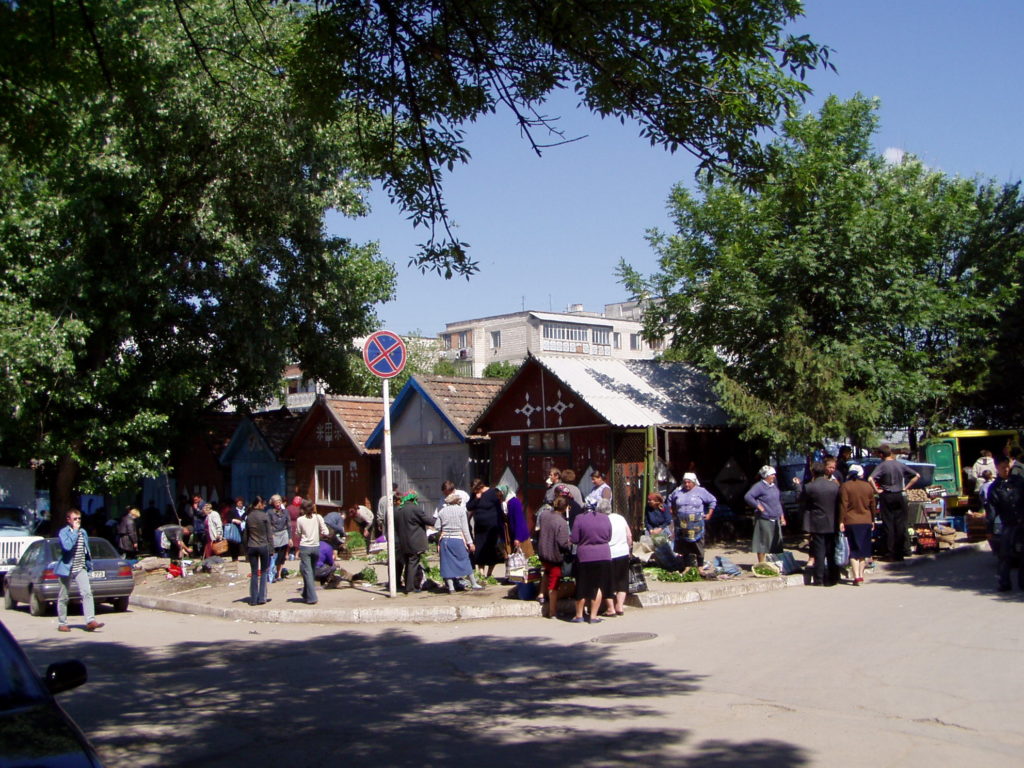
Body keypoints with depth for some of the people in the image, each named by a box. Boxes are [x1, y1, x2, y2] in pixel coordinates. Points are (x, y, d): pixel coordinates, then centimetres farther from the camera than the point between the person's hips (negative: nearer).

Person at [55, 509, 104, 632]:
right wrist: (75, 531, -20)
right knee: (63, 597, 6)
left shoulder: (83, 532, 12)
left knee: (87, 593, -11)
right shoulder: (63, 532, -8)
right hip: (67, 568, -4)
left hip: (81, 568, 4)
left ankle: (90, 621, -17)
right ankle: (62, 623, 19)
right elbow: (67, 546, -26)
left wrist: (89, 563, 14)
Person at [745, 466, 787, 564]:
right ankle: (761, 563, 4)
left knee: (777, 543, 10)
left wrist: (782, 516, 18)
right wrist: (758, 506, -19)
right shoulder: (759, 486, -11)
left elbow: (779, 502, 22)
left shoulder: (774, 486, 15)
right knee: (763, 541, -3)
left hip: (775, 519, 8)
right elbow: (748, 497, -22)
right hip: (764, 520, -8)